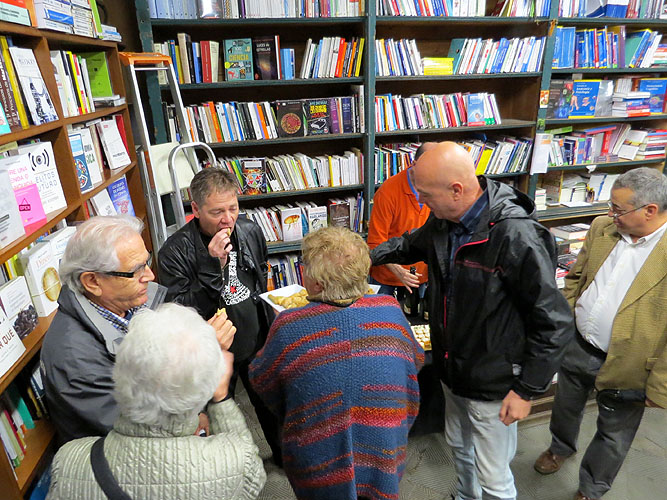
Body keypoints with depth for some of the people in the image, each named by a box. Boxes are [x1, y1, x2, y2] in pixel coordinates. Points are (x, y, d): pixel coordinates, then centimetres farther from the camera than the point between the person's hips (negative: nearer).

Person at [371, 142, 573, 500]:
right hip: (452, 371, 8)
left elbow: (553, 321, -23)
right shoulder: (444, 221, -5)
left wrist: (527, 390, -17)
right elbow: (409, 245, 18)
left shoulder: (517, 236, -29)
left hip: (492, 386, -7)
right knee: (459, 447, 30)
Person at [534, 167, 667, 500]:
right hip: (577, 347, 5)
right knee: (566, 407, 28)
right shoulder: (602, 228, -5)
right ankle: (561, 448, 58)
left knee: (613, 435, 19)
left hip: (625, 368, -4)